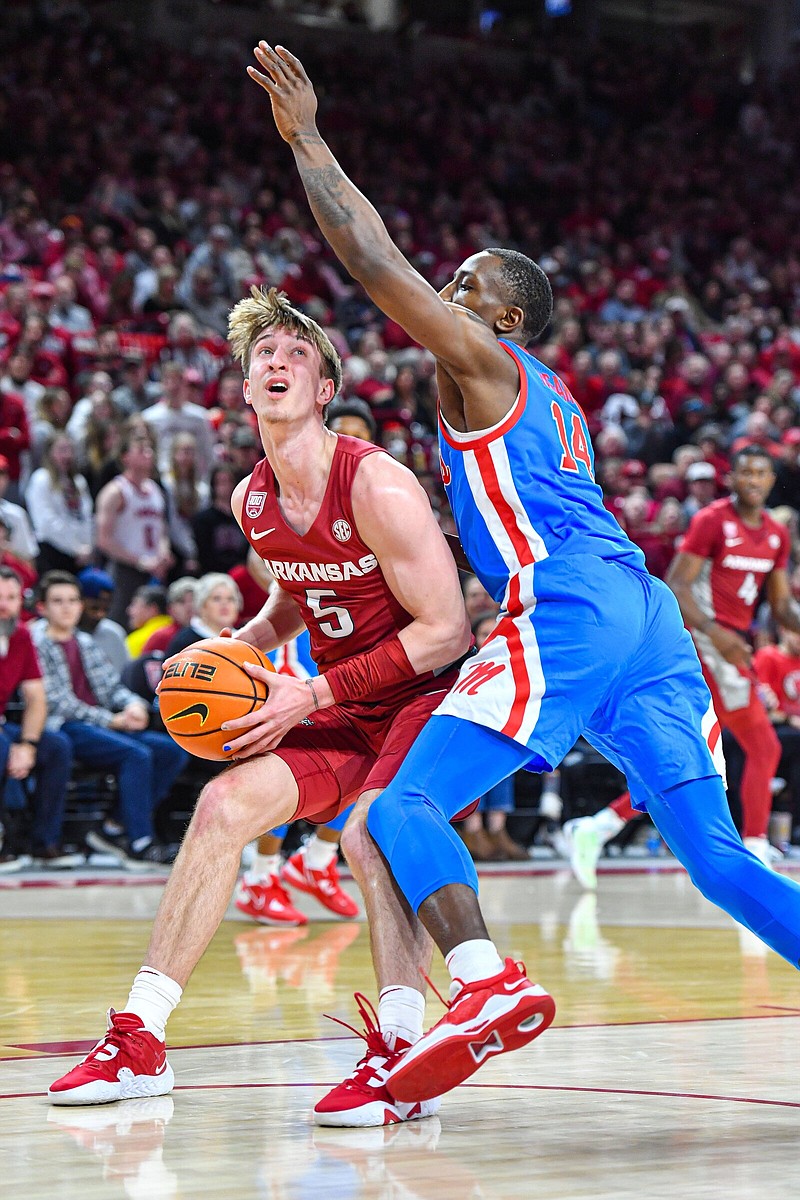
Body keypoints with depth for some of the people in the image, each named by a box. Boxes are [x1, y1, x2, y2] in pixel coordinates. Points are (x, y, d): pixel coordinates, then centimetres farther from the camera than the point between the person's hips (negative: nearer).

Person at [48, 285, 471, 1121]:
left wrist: (313, 694, -24)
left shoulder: (378, 488, -24)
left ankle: (401, 1056, -30)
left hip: (432, 692, -7)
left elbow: (446, 631, -23)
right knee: (226, 803, -4)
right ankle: (137, 1040, 2)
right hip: (343, 707, 8)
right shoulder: (251, 501, 0)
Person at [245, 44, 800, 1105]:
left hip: (571, 605, -9)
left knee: (405, 805, -11)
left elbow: (376, 261, 0)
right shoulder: (554, 403, 33)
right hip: (652, 613, 9)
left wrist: (307, 141, 7)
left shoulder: (483, 360, 9)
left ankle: (491, 987, -35)